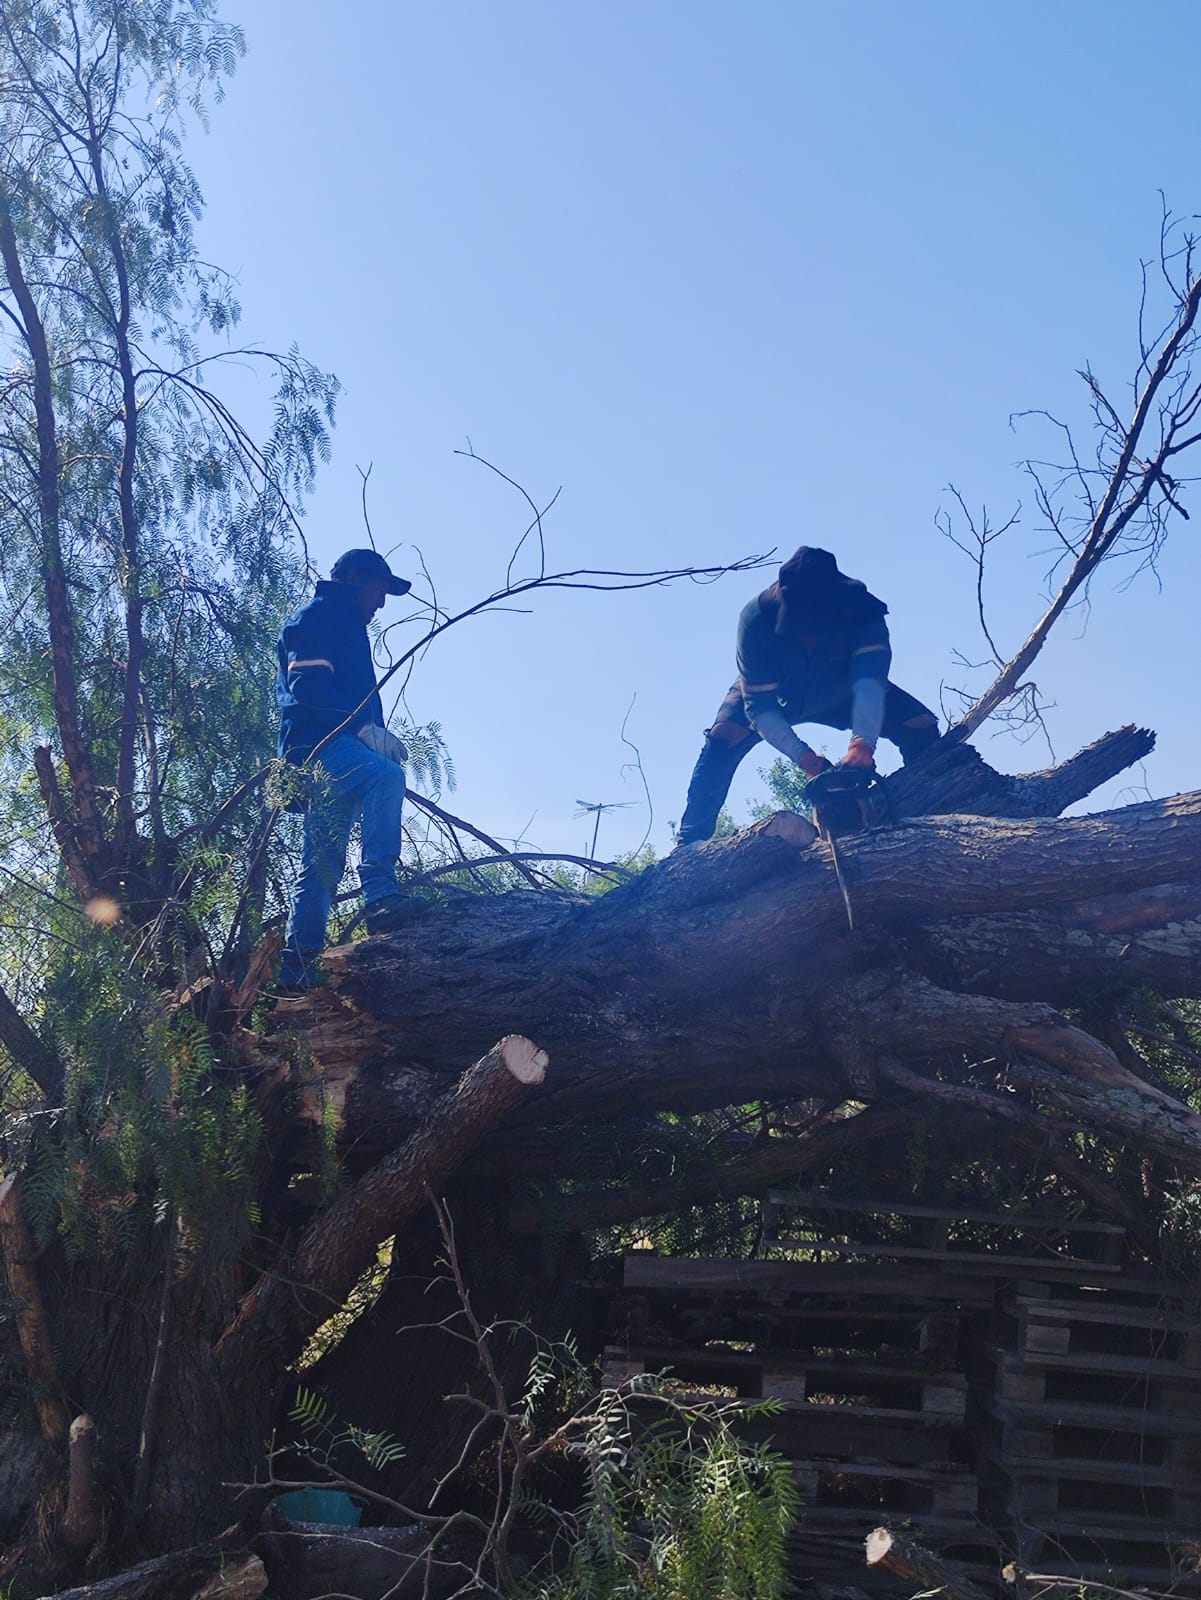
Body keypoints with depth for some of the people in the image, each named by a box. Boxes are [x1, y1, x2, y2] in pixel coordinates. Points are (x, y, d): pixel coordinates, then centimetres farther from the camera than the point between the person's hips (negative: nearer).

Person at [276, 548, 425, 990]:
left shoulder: (347, 626, 32)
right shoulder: (316, 617, 1)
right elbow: (307, 686, -15)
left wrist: (377, 734, 16)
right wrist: (365, 727, -23)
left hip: (333, 746, 10)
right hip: (316, 741, -10)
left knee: (323, 863, 6)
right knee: (385, 775, -36)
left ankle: (299, 965, 6)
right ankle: (381, 896, -46)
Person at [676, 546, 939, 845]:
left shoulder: (861, 611, -36)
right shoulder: (757, 619, -37)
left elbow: (869, 677, -48)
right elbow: (759, 707, -34)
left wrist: (862, 744, -64)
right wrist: (805, 758, -45)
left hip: (841, 692, 2)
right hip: (774, 692, -2)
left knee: (922, 726, -15)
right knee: (724, 737, -29)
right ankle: (690, 842, -23)